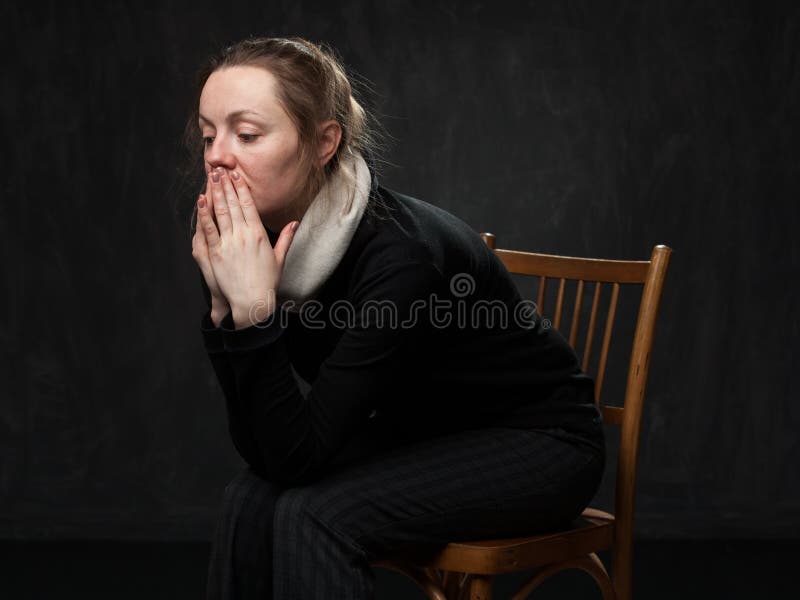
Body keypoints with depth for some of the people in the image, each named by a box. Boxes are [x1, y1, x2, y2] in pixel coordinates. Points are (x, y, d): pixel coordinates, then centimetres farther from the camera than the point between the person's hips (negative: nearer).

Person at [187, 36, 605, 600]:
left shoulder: (399, 252, -32)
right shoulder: (254, 238, -10)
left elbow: (296, 457, -31)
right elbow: (266, 451, -11)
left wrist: (255, 307, -36)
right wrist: (226, 305, -21)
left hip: (540, 443, -7)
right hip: (424, 435, 7)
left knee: (315, 516, -26)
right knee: (252, 499, -16)